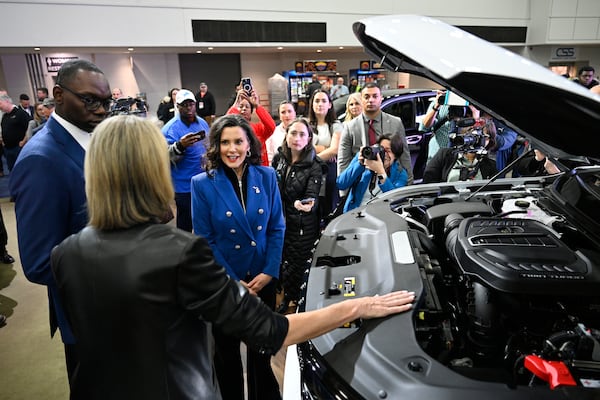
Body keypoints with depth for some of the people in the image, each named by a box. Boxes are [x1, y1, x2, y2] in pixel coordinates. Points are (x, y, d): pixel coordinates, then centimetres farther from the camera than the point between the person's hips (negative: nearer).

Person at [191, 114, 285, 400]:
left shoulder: (266, 176, -4)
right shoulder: (202, 184, -11)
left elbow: (277, 228, -1)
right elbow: (205, 240, -9)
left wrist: (269, 271, -11)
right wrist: (232, 281, -13)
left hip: (263, 278, 2)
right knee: (227, 349, 17)